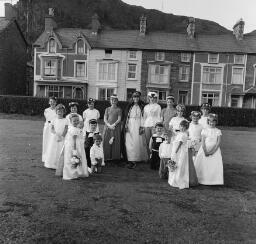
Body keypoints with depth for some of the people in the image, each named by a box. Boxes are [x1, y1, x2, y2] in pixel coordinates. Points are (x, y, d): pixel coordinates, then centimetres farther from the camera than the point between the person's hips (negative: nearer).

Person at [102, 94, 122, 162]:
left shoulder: (118, 110, 6)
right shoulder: (107, 109, 13)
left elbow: (119, 119, -3)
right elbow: (105, 119, 6)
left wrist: (113, 125, -16)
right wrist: (109, 125, -10)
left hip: (116, 127, -2)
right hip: (107, 127, 2)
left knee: (116, 142, -6)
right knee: (106, 142, -3)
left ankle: (115, 157, 1)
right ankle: (107, 157, 3)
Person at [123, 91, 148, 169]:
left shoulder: (142, 107, 5)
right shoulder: (129, 106, 12)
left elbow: (143, 117, -1)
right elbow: (126, 116, 9)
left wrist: (142, 127, -9)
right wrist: (126, 125, 0)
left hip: (138, 126, -2)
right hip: (130, 125, 2)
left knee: (137, 142, -4)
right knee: (129, 142, -4)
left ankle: (136, 159, 6)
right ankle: (131, 160, -1)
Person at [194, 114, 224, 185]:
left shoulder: (218, 131, 2)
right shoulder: (204, 130, 3)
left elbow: (218, 143, -4)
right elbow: (203, 142, -2)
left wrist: (212, 151, -14)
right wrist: (205, 151, -14)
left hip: (215, 150, 0)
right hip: (205, 150, 1)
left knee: (215, 165, -10)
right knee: (202, 164, -4)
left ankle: (214, 181, 1)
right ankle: (202, 179, 6)